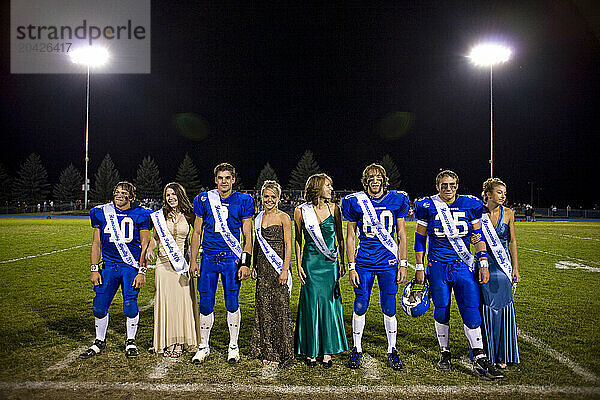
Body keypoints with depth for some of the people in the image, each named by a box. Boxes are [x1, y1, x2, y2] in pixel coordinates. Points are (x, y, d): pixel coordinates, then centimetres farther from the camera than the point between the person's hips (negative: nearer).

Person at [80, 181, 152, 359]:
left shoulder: (140, 215, -2)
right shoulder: (101, 213, 7)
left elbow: (144, 245, -1)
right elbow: (96, 243, 11)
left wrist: (141, 271, -7)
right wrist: (94, 269, 4)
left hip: (131, 266, -3)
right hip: (109, 265, 3)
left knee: (130, 306, -5)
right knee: (99, 306, 2)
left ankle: (130, 342, 18)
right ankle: (100, 342, 26)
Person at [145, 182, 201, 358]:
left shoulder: (188, 215, 3)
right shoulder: (160, 215, 7)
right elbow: (155, 238, 14)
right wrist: (149, 250, -4)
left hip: (181, 263, -1)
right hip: (164, 263, 1)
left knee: (182, 300, -1)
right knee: (165, 299, 0)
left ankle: (180, 342, 9)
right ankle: (168, 341, 10)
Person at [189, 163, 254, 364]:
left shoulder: (243, 201, 1)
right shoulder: (203, 200, 6)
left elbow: (248, 236, 1)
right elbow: (197, 233, 11)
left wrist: (245, 263, -6)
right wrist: (193, 261, 6)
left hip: (232, 259, -1)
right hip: (209, 257, 2)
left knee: (232, 304, 4)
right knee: (205, 304, 6)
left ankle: (233, 347, 21)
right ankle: (203, 346, 24)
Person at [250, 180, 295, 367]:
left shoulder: (283, 218, -4)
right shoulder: (258, 218, 12)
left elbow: (288, 245, -8)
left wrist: (285, 269, -15)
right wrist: (254, 266, 11)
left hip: (278, 266, -5)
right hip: (263, 268, 5)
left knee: (280, 308, -1)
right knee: (264, 308, 7)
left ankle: (280, 353, 11)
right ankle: (267, 351, 19)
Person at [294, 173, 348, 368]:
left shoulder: (334, 208, 3)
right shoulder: (301, 211, -1)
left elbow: (340, 238, 9)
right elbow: (298, 240, 6)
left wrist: (342, 262, 6)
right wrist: (298, 265, 1)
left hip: (330, 263, 1)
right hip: (311, 262, -1)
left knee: (329, 303, 3)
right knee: (311, 304, 3)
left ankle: (327, 351, 17)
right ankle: (310, 351, 18)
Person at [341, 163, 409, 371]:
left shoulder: (396, 200, 2)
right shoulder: (355, 202, -1)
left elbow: (401, 235, 7)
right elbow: (350, 236, 2)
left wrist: (403, 264, 2)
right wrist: (351, 267, -2)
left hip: (388, 262, 0)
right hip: (363, 262, 0)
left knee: (389, 309, 5)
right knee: (360, 307, 5)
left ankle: (392, 350, 25)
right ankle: (357, 350, 24)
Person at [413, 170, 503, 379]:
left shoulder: (469, 205, 3)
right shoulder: (428, 206, -2)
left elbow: (478, 236, 9)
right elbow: (420, 238, 3)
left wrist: (483, 263, 2)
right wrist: (419, 267, 0)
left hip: (463, 266, 1)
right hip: (437, 267, -1)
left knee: (471, 310, -4)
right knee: (441, 310, 7)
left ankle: (479, 359, 7)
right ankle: (444, 353, 25)